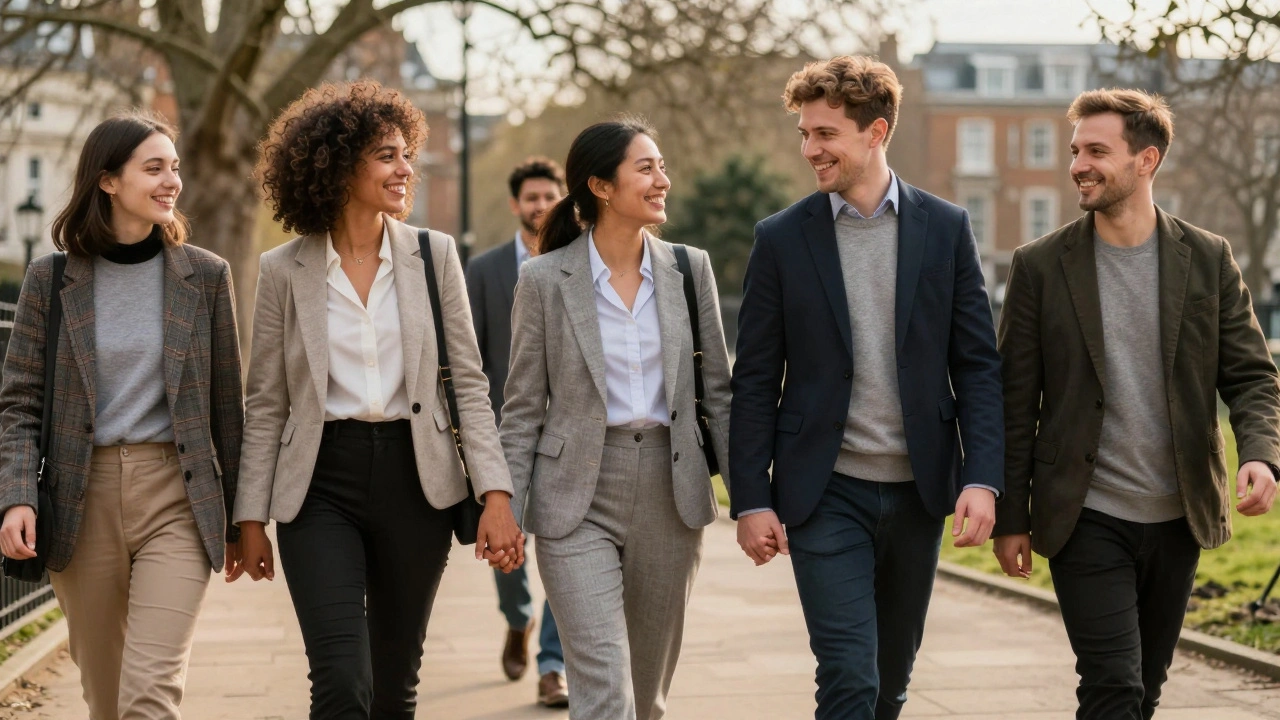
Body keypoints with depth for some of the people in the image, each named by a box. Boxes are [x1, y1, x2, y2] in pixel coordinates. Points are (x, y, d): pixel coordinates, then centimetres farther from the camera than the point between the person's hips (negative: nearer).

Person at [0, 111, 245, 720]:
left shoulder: (205, 275, 3)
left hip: (176, 497, -1)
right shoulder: (51, 279, 2)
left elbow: (225, 402, 8)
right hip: (83, 499, 1)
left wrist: (238, 518, 10)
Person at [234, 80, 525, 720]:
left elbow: (468, 382, 3)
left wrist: (496, 494, -6)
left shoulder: (433, 254, 3)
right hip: (320, 482, -2)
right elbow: (265, 405, 5)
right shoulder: (284, 270, 0)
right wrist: (251, 517, 3)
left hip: (413, 477, 2)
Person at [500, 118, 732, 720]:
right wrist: (506, 513, -5)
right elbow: (523, 410, 0)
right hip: (578, 500, -3)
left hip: (669, 494, 3)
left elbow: (718, 392, 7)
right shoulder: (545, 279, -4)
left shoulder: (690, 269, 3)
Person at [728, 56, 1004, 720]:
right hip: (826, 493, -2)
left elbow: (977, 365, 2)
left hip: (918, 491, 2)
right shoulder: (782, 238, 0)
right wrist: (750, 499, -4)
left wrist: (982, 478, -9)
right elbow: (755, 382, 1)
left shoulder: (945, 228, 3)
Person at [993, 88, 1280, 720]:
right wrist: (1010, 517, -1)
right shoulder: (1040, 265, -2)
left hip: (1179, 517, 3)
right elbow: (1015, 402, 1)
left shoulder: (1208, 259, 2)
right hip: (1087, 519, -3)